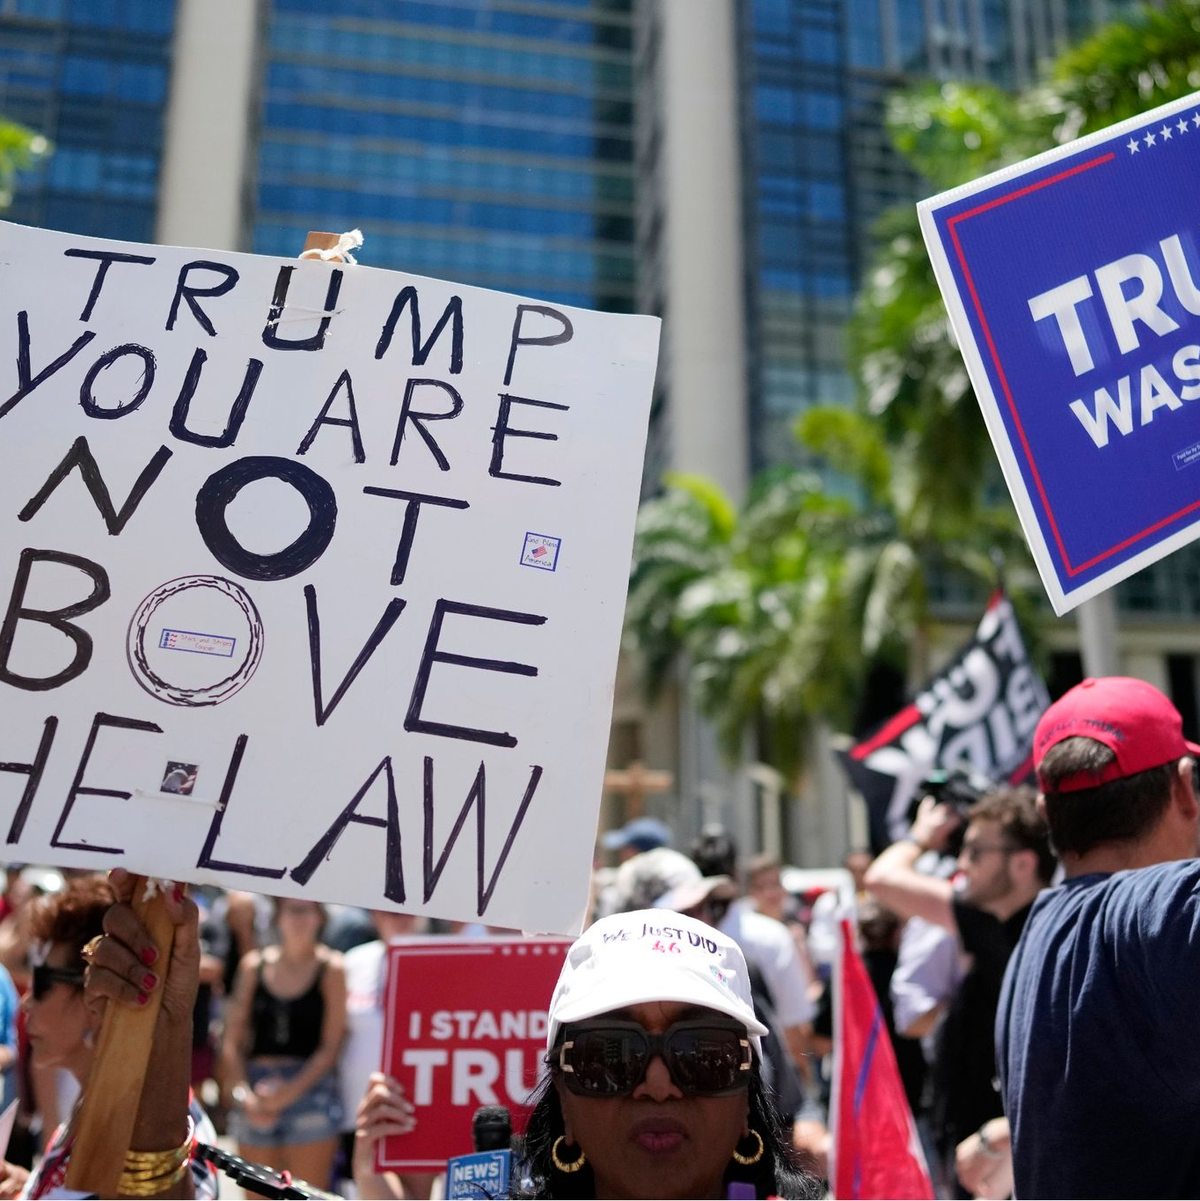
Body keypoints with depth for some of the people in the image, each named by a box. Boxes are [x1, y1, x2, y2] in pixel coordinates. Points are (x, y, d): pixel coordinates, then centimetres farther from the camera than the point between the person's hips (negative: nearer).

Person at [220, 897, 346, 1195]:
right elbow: (232, 1041, 5)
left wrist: (292, 1091, -13)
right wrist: (243, 1094, -7)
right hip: (254, 1095, 3)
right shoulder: (254, 966, 6)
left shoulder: (330, 969, -2)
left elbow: (331, 1045, -5)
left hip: (309, 1089, -3)